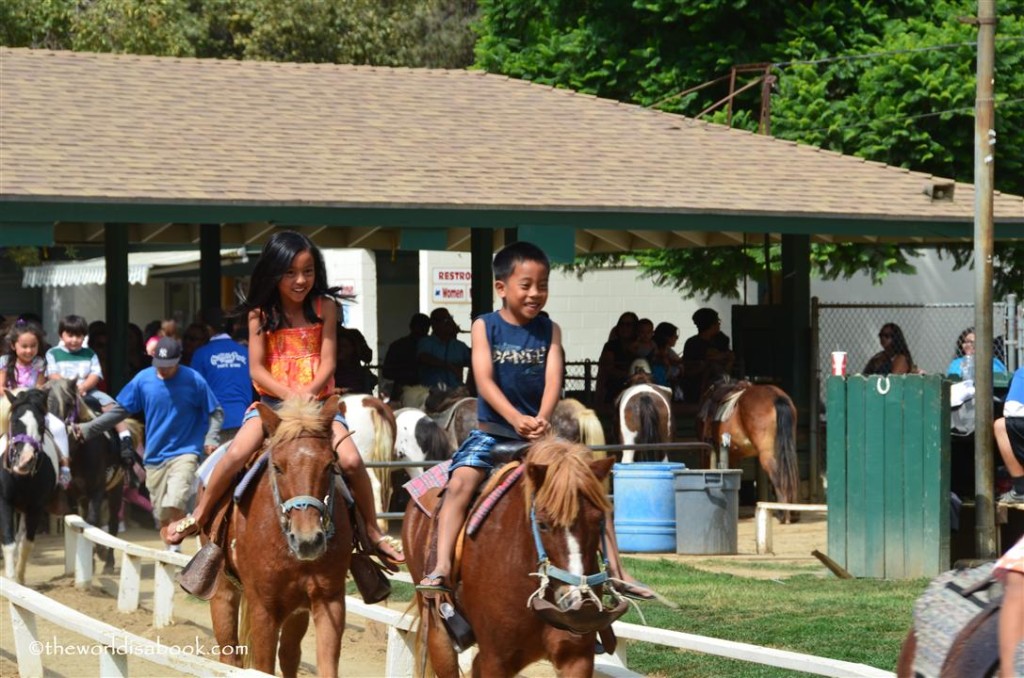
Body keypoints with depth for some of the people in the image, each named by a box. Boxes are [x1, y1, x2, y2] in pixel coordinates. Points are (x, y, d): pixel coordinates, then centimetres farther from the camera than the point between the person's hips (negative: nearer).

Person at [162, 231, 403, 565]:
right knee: (237, 454, -22)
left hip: (317, 400, 0)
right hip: (271, 400, 0)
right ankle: (199, 516, 0)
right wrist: (288, 394, -21)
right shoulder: (261, 313, 0)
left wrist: (309, 392, -24)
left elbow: (328, 362, -4)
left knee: (351, 460, -20)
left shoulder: (324, 307, 1)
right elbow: (256, 369, -5)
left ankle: (372, 531, -2)